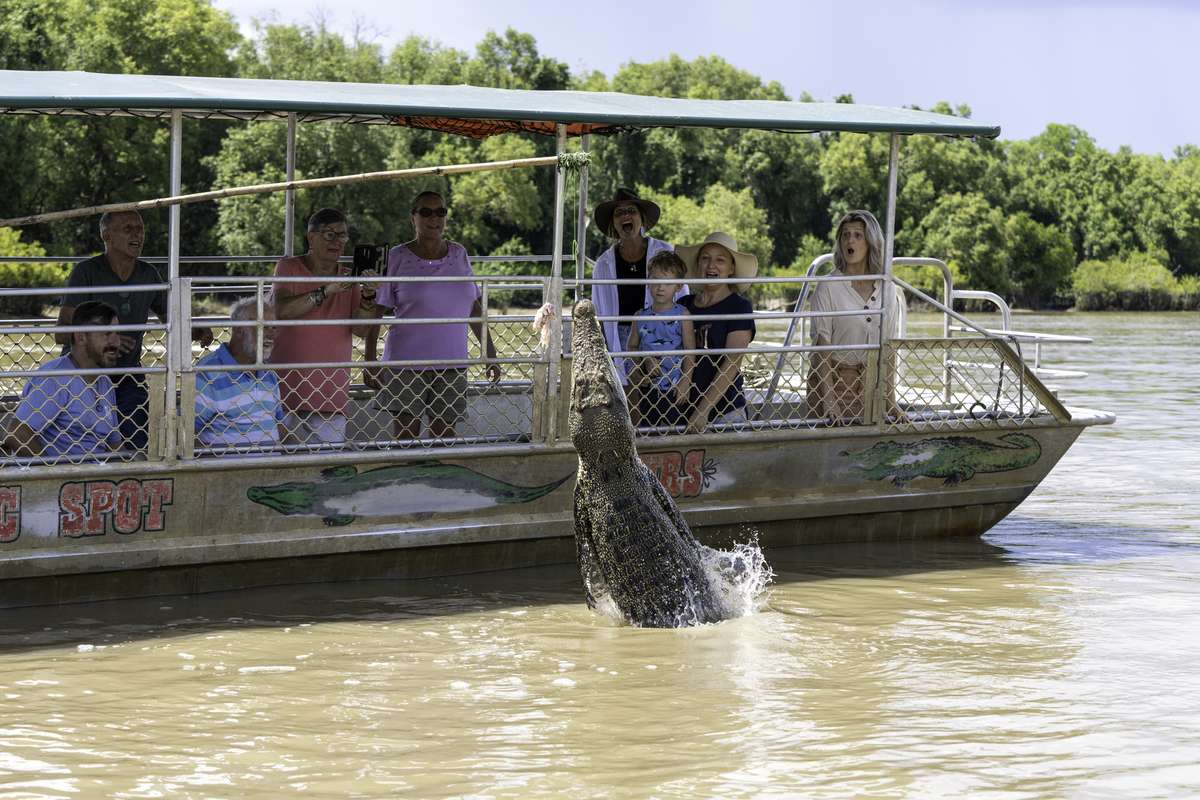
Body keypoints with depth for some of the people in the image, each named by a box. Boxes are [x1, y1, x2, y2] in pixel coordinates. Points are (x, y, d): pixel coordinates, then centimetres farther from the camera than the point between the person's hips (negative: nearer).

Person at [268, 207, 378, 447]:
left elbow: (361, 329, 0)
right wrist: (325, 292, -24)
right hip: (289, 389, -3)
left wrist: (368, 296, -17)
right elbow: (281, 311, -16)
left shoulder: (349, 278, 12)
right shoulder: (289, 267, 2)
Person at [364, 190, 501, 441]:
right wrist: (370, 362, -7)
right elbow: (376, 313, -2)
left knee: (444, 434, 2)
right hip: (407, 361, -3)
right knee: (406, 438, -4)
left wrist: (490, 353, 15)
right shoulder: (398, 258, -2)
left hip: (451, 363, 3)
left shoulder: (459, 254, 10)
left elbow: (474, 307, 17)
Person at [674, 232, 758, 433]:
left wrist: (704, 410, -18)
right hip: (683, 407, 3)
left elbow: (731, 365, -10)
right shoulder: (683, 305, 12)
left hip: (725, 411, -3)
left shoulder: (739, 307, -2)